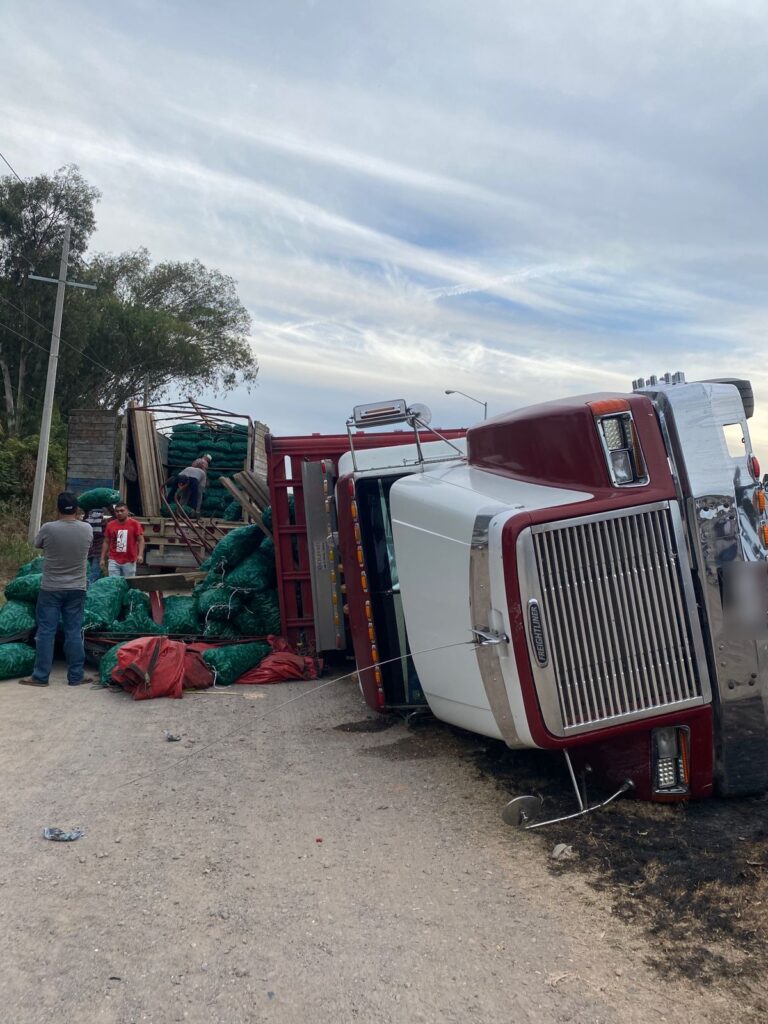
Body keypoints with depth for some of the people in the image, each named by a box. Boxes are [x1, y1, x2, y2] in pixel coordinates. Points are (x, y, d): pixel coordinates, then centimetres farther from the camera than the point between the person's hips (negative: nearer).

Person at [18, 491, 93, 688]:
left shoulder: (48, 528, -13)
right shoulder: (87, 529, -6)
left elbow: (37, 544, 8)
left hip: (51, 589, -2)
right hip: (77, 589, 2)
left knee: (46, 632, 6)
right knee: (74, 632, 6)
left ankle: (40, 676, 12)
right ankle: (76, 676, 11)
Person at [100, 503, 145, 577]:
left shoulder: (135, 524, -3)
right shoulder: (110, 525, 4)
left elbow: (141, 540, -4)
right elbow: (106, 542, 11)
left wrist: (140, 555, -18)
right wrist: (102, 559, 8)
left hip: (129, 561, -2)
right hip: (114, 561, 2)